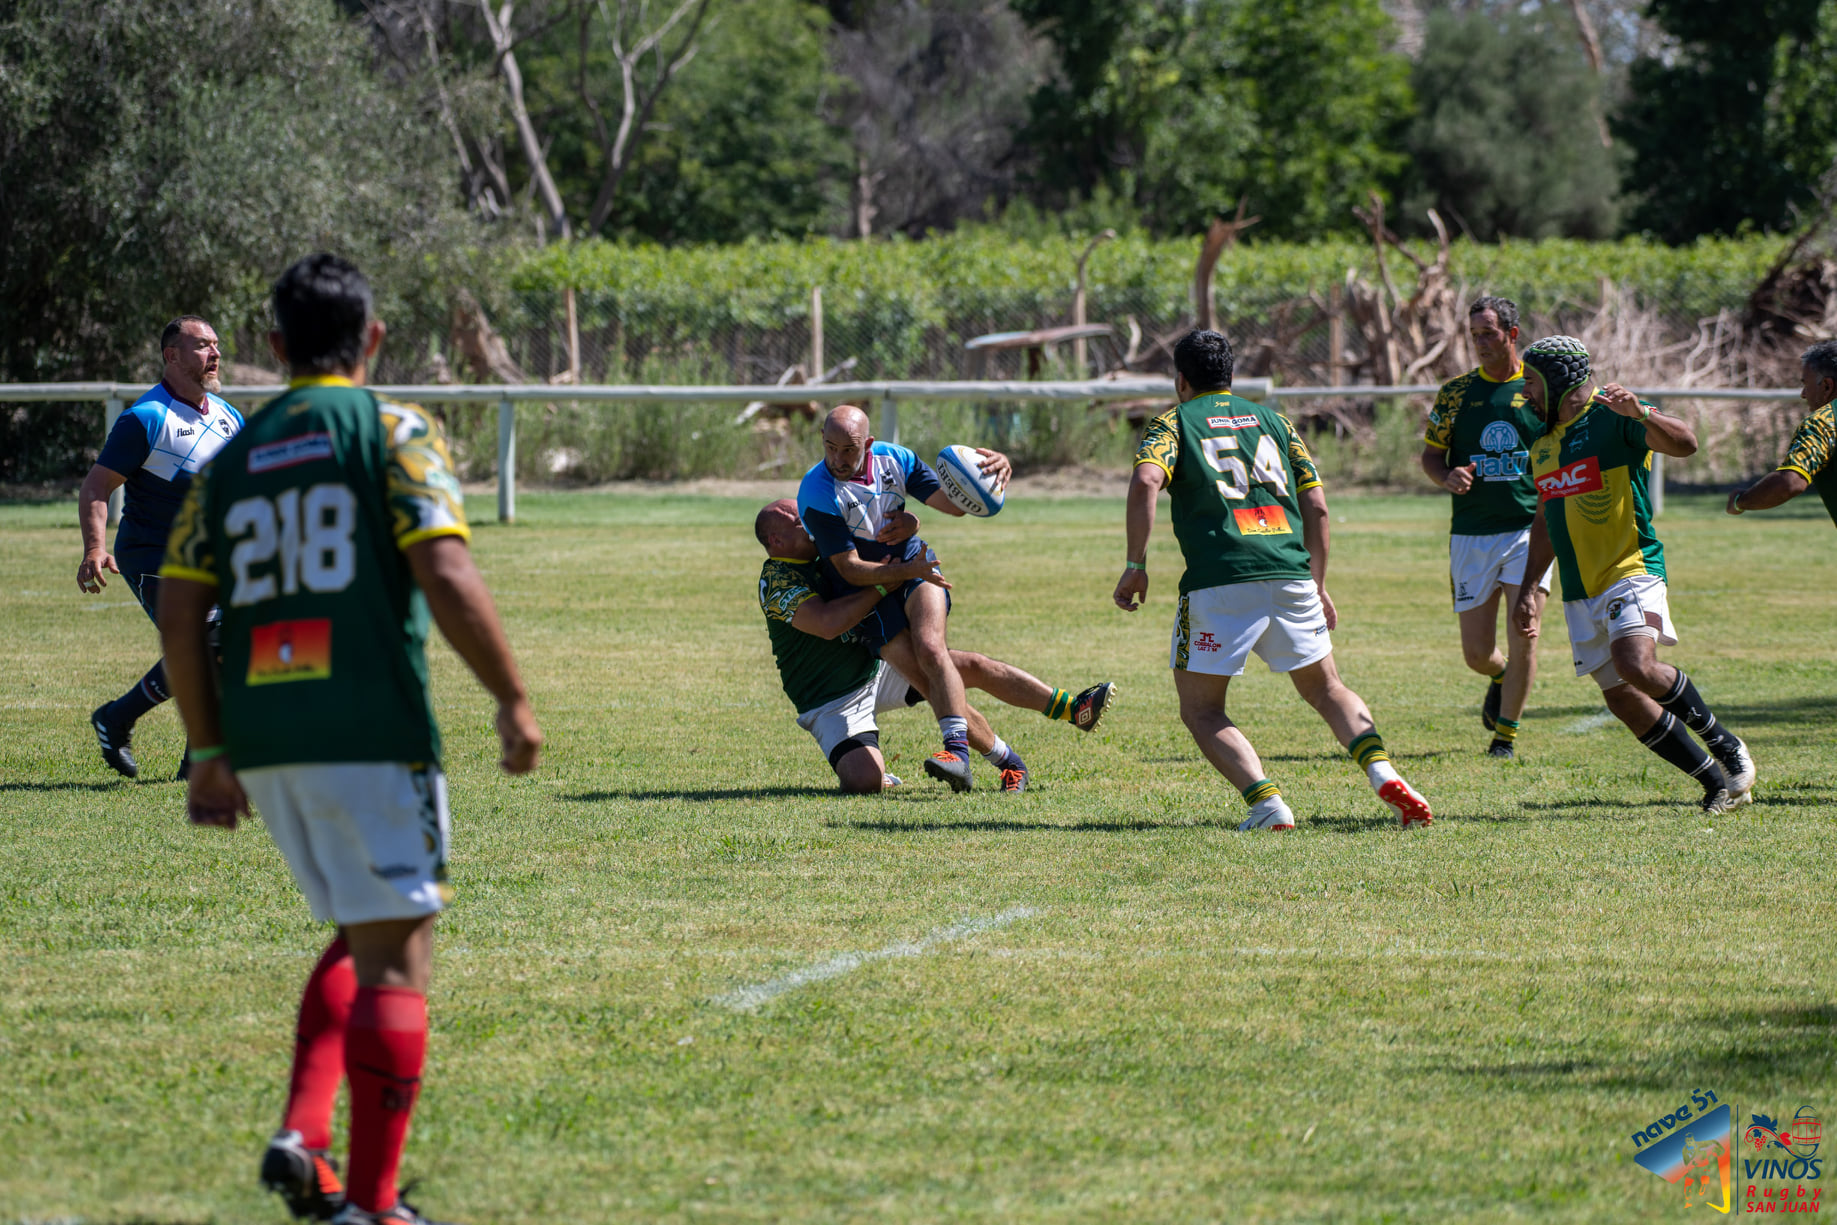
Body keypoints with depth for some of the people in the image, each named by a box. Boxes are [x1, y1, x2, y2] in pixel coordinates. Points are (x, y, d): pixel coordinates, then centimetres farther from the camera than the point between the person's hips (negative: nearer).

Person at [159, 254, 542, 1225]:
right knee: (395, 956, -1)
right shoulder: (393, 432, -1)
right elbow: (446, 579, -13)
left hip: (263, 736, 6)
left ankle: (301, 1135, 5)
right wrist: (512, 698, -3)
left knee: (357, 938, 21)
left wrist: (210, 753, 17)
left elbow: (179, 614, 10)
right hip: (372, 733, -5)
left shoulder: (231, 458, 13)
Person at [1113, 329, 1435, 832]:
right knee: (1326, 690, 19)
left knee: (1200, 710, 9)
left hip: (1218, 582, -4)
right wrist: (1318, 586, 23)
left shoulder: (1173, 423, 10)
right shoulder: (1272, 420, 22)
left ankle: (1267, 802, -11)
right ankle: (1384, 776, -6)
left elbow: (1145, 482, -12)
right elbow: (1316, 507, 16)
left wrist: (1135, 565, -8)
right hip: (1289, 575, 4)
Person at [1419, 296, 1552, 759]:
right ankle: (1500, 679, 38)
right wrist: (1448, 477, -10)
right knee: (1477, 653, 2)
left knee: (1523, 634, -14)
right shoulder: (1456, 392, 6)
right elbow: (1431, 455, 11)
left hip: (1530, 528, -2)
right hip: (1471, 534, 2)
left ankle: (1506, 733, 2)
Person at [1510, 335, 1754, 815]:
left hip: (1630, 572, -8)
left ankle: (1726, 745, -9)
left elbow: (1685, 443, -21)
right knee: (1622, 700, 1)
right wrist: (1527, 589, 26)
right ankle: (1715, 780, 11)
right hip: (1579, 592, 8)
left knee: (1636, 665, -28)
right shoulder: (1543, 444, 18)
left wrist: (1640, 413, -38)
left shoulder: (1613, 417, -6)